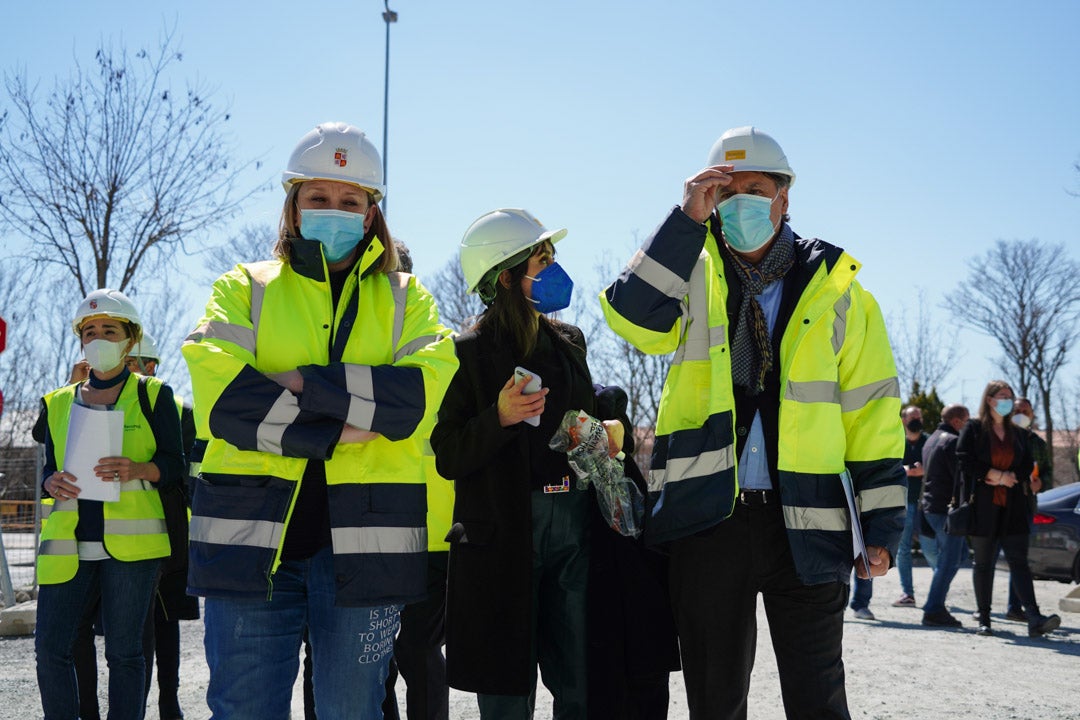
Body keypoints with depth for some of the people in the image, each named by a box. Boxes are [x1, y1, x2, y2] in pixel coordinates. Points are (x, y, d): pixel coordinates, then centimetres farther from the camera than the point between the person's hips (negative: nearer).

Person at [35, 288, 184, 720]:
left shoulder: (153, 395, 6)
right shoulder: (59, 403, 16)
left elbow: (175, 464, 3)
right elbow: (50, 468, 19)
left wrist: (138, 469, -18)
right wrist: (51, 482, -5)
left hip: (129, 540, -3)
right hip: (68, 542, 3)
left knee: (123, 650, -1)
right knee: (50, 647, -3)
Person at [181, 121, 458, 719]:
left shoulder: (404, 297, 13)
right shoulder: (245, 288, 11)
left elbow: (427, 391, -7)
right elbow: (219, 395, -7)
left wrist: (307, 385, -13)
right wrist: (335, 432, -13)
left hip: (364, 541, 1)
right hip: (251, 535, 0)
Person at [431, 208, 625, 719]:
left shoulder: (568, 341, 14)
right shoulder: (470, 352, -4)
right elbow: (448, 458, -7)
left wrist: (610, 431, 6)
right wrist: (499, 418, -21)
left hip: (573, 528, 5)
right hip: (502, 537, -5)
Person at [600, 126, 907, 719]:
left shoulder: (834, 289, 5)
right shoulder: (692, 276, 7)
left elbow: (871, 409, 4)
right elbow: (632, 318, -13)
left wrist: (882, 523, 0)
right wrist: (687, 220, -16)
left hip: (805, 523, -1)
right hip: (707, 517, 1)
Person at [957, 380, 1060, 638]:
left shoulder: (1015, 433, 16)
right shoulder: (973, 428, 2)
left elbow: (1028, 467, 12)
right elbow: (966, 462, -7)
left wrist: (1006, 478, -6)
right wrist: (999, 475, -10)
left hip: (1013, 508, 3)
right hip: (983, 507, -3)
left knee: (1019, 561, -5)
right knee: (983, 563, 3)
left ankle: (1034, 619, -13)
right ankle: (984, 619, 10)